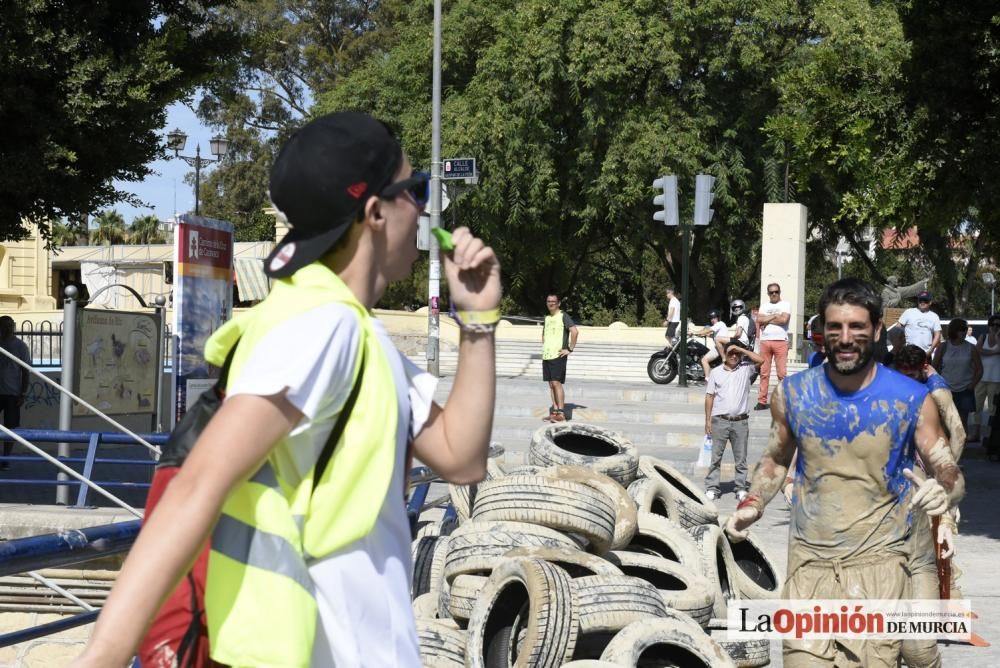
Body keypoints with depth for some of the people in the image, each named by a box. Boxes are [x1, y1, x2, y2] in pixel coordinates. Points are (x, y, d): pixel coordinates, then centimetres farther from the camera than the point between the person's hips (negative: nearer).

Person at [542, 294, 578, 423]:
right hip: (546, 355, 8)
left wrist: (570, 349, -17)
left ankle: (561, 414, -15)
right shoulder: (547, 318, 16)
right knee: (551, 384, 7)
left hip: (558, 355, -8)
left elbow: (575, 331, -17)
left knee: (556, 383, -13)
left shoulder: (563, 316, -6)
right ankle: (554, 411, 10)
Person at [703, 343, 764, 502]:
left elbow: (760, 360, -11)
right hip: (720, 421, 0)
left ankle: (741, 488, 11)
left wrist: (741, 349, -7)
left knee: (741, 458, 5)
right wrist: (708, 420, 1)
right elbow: (709, 396, 6)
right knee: (715, 457, 0)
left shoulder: (745, 370, 7)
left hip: (740, 421, 0)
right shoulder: (716, 372, 7)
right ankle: (712, 488, 4)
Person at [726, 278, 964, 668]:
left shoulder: (912, 400, -7)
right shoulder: (792, 394, 0)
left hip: (879, 563, -2)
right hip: (809, 561, 2)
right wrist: (752, 505, -1)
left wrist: (944, 491, -26)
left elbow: (950, 473, -3)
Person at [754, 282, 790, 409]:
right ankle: (762, 401, 4)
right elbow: (759, 320, 2)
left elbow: (784, 319, -10)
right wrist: (775, 316, -4)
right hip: (765, 341, 4)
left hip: (781, 341, -3)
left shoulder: (785, 305, 7)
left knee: (782, 373, -7)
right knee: (764, 372, 2)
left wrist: (767, 320, -2)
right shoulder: (764, 306, 18)